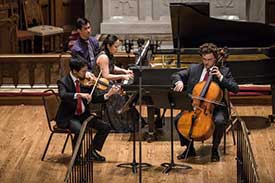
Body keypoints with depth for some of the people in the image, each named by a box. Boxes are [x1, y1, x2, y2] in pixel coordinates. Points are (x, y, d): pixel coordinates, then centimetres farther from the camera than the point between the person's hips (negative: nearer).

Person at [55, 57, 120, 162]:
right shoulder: (63, 82, -13)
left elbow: (93, 99, 4)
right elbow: (63, 95, -34)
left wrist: (108, 95, -11)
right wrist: (79, 95, -46)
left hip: (83, 114, 6)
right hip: (68, 117, -6)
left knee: (105, 127, -6)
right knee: (79, 130, -35)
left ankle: (93, 151, 12)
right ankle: (76, 155, -10)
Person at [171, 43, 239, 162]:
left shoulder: (223, 71, 2)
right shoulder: (194, 68, 9)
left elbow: (235, 89, -6)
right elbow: (176, 75, 10)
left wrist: (220, 77, -16)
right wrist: (179, 82, -13)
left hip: (215, 107, -3)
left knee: (219, 121, -34)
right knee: (178, 119, -20)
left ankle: (215, 149, -9)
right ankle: (190, 149, 0)